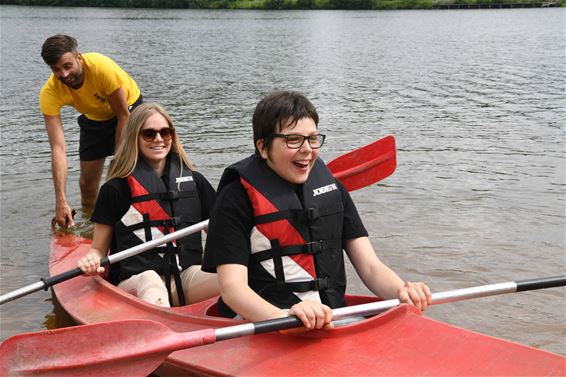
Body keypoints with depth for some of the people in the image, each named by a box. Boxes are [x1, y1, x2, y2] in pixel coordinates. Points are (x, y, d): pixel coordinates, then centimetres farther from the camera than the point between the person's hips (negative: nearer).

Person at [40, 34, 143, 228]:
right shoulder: (49, 93, -31)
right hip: (94, 118, 3)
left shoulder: (102, 67, -40)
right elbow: (58, 148, -36)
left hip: (128, 107, -3)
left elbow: (123, 116, -27)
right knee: (88, 178, 5)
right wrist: (61, 200, -43)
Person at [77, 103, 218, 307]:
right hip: (135, 282, -3)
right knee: (149, 281, -40)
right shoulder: (115, 189, 7)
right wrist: (91, 261, -11)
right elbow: (99, 249, 11)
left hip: (187, 275, 3)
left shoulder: (194, 181, 17)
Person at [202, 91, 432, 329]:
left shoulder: (331, 186, 13)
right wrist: (284, 317, -33)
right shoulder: (236, 198, -4)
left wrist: (402, 291, -12)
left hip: (334, 322, 6)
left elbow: (369, 266, 10)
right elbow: (232, 286, -14)